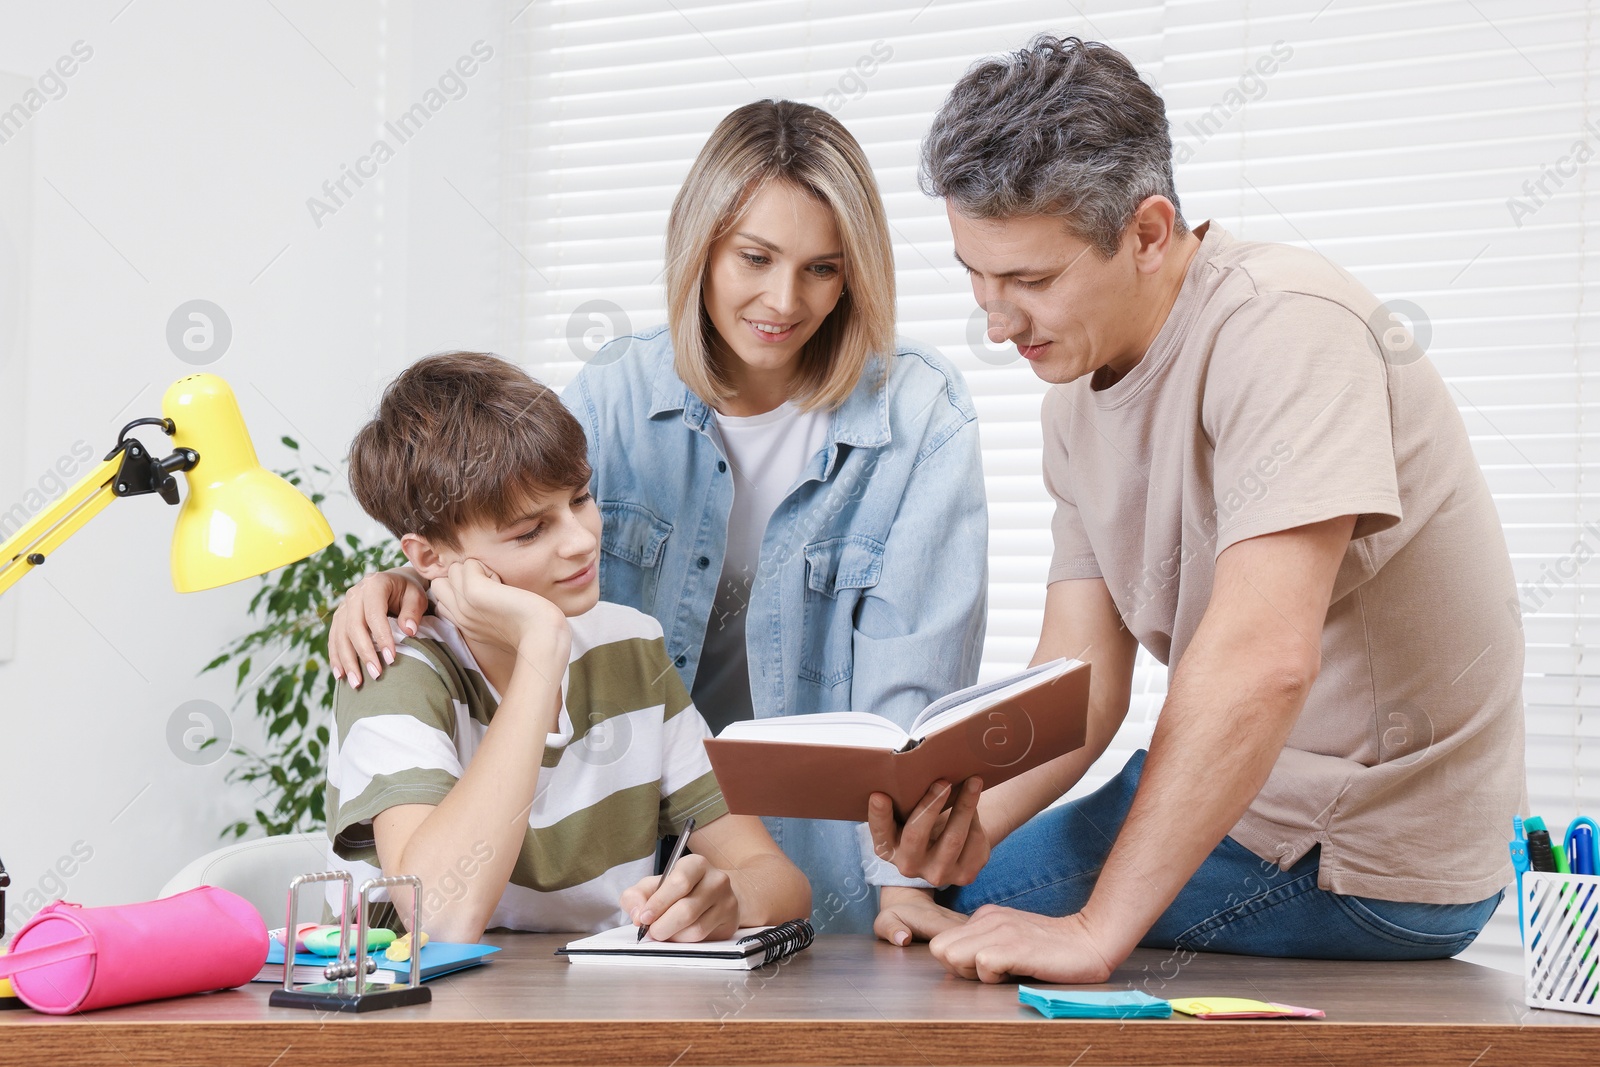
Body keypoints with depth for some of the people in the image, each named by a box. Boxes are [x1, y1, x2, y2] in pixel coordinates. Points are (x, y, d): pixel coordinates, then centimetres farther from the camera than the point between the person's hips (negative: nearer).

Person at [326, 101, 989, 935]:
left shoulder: (921, 419, -7)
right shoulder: (616, 393, 2)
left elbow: (912, 687, -13)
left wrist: (907, 888, -25)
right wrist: (401, 590, -22)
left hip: (824, 854, -2)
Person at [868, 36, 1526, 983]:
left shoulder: (1283, 327, -24)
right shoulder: (1078, 389, 4)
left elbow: (1262, 658, -35)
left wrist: (1095, 930, -35)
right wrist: (970, 814, -20)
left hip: (1366, 865, -8)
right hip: (1243, 791, 8)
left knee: (949, 933, -7)